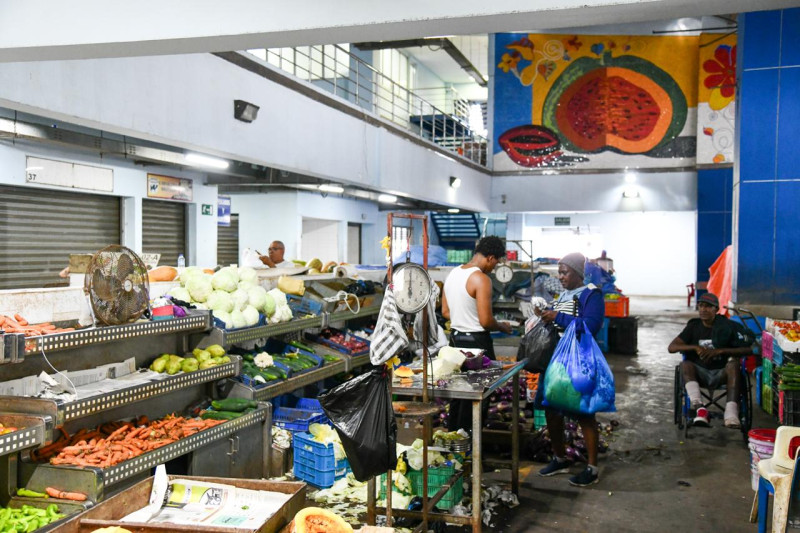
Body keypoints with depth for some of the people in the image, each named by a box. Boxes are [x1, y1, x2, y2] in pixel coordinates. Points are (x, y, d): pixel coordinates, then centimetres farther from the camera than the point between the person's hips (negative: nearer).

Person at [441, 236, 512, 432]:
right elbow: (485, 321, -20)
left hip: (456, 338, 8)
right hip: (476, 342, -8)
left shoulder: (453, 273, 6)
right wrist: (503, 327, -2)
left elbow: (445, 312, 12)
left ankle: (452, 433, 29)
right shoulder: (481, 279, -19)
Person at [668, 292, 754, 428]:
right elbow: (672, 347, 1)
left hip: (721, 373, -1)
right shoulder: (693, 326, 9)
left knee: (733, 362, -32)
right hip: (699, 373, 2)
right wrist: (695, 347, -15)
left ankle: (731, 414, -45)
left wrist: (720, 351, -17)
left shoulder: (728, 326, 2)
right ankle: (699, 406, -51)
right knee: (685, 365, -28)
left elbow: (748, 350, -6)